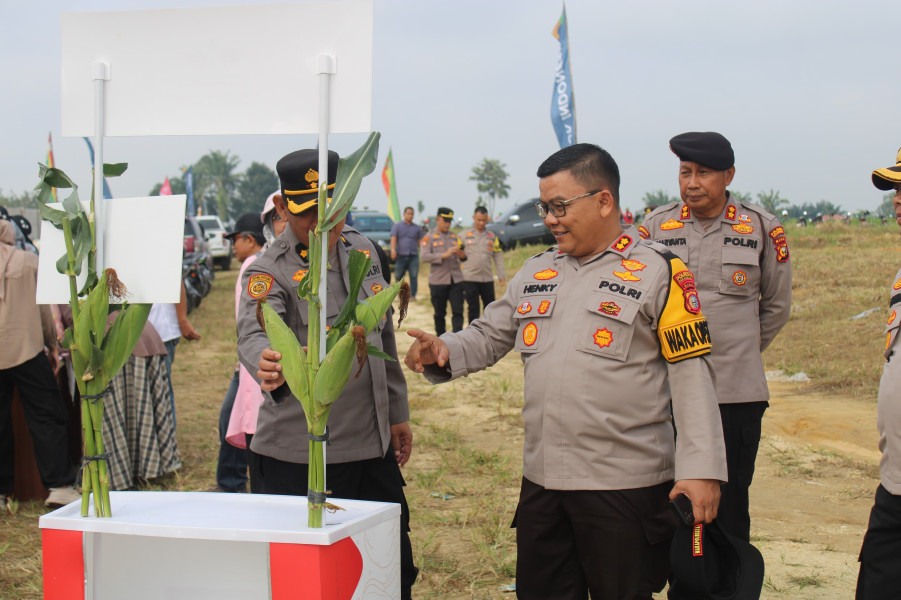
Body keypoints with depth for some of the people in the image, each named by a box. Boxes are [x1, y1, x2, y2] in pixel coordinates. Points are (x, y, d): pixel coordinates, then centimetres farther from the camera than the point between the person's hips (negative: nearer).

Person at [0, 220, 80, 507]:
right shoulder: (29, 261, 0)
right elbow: (43, 307, 3)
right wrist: (52, 344, 14)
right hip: (26, 351, -2)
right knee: (47, 418, 3)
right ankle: (59, 485, 0)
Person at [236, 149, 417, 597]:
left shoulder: (361, 250, 8)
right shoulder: (268, 271, -11)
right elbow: (255, 333, -32)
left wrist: (397, 412, 19)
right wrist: (268, 367, -55)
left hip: (374, 447, 6)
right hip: (299, 459, -6)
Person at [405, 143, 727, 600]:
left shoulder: (658, 272, -5)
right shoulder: (536, 271, 13)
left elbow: (691, 375, -7)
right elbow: (489, 336, 19)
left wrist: (701, 468, -13)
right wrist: (443, 352, -4)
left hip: (625, 487, -6)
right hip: (541, 480, 6)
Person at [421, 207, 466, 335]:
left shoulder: (455, 237, 14)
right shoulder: (429, 237, 2)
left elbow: (463, 256, 15)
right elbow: (425, 257, -12)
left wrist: (462, 255, -10)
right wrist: (444, 255, -22)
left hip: (456, 280, 3)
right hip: (438, 281, -3)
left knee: (458, 311, -7)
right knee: (439, 313, 6)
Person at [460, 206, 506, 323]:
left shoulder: (492, 236, 13)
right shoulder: (464, 236, 5)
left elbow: (498, 256, 13)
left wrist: (502, 275, 5)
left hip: (488, 279, 3)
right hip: (470, 279, -3)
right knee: (473, 309, -1)